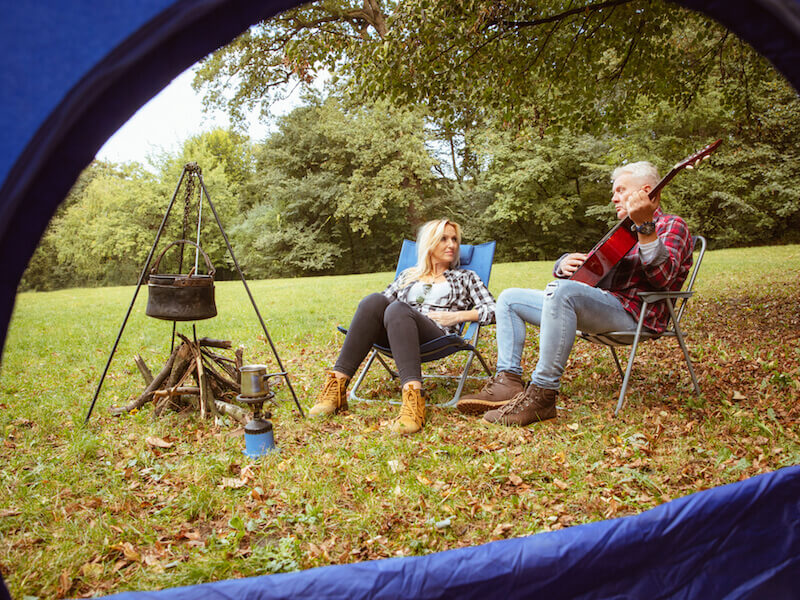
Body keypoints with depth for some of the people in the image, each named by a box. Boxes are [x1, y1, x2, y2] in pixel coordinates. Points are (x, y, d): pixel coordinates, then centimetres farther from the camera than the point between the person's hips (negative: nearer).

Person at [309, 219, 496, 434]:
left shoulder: (465, 277, 24)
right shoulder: (408, 275, 31)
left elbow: (493, 311, 14)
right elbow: (387, 298, 26)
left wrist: (456, 316, 0)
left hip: (436, 337, -3)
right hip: (393, 334, 3)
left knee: (397, 309, -35)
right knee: (375, 300, -29)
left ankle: (413, 395, -57)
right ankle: (336, 383, -38)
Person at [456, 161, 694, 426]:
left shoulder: (671, 225, 4)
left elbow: (663, 277, -18)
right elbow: (590, 266, 25)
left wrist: (645, 226, -29)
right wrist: (565, 264, 1)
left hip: (631, 313, -9)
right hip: (594, 304, 9)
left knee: (562, 290, -39)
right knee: (509, 298, 6)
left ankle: (542, 394, -36)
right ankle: (507, 382, -11)